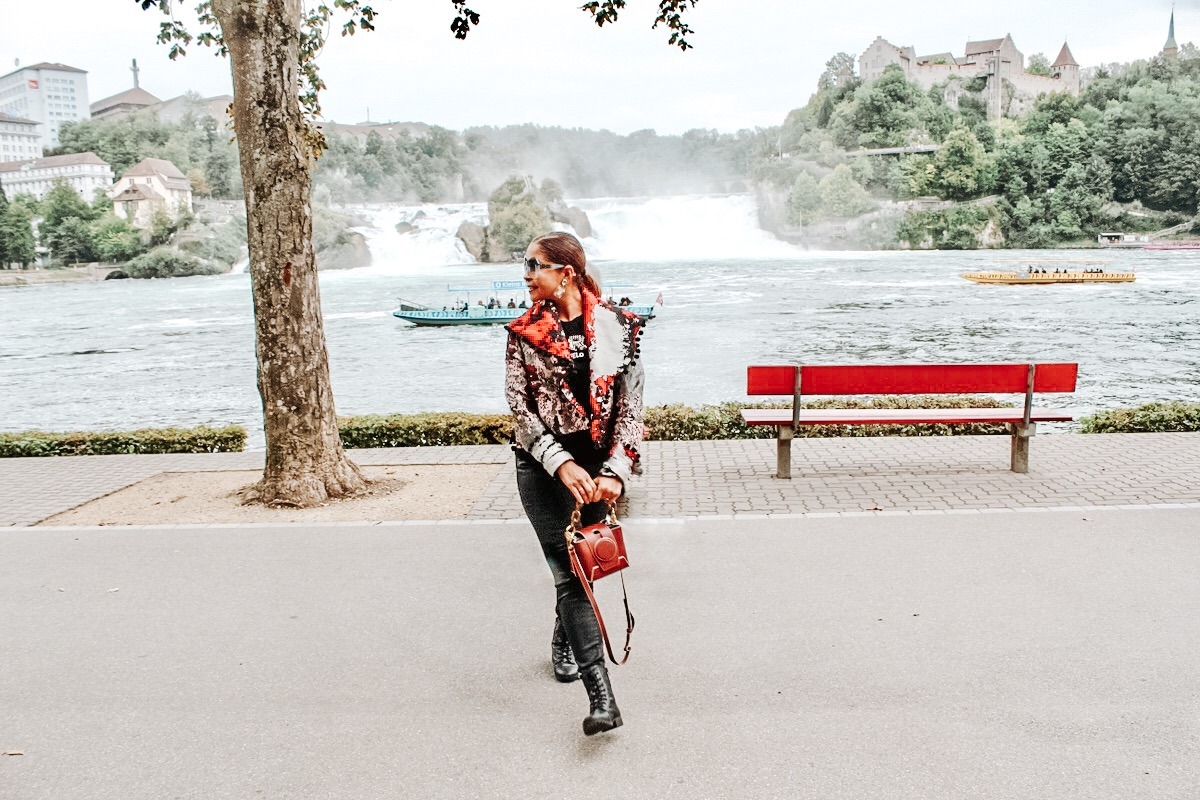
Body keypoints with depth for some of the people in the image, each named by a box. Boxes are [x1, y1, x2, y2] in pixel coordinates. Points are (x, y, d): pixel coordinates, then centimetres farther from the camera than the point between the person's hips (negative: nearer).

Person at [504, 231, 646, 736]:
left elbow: (630, 404, -4)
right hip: (543, 466, -1)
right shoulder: (525, 332, 0)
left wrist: (616, 470, -15)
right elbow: (518, 406, -6)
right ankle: (600, 692, -10)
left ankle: (564, 641, 44)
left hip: (599, 465, 1)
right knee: (569, 569, -9)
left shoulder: (617, 326, -2)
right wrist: (561, 464, -19)